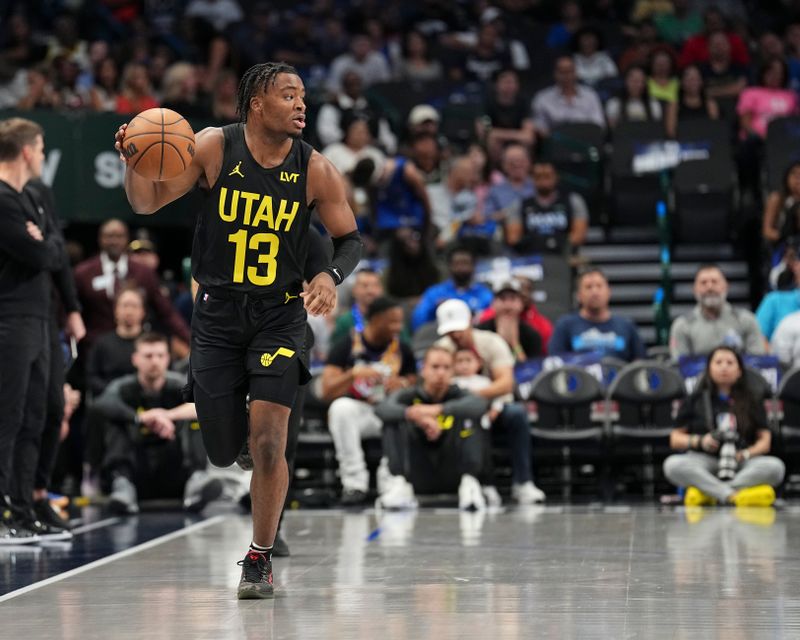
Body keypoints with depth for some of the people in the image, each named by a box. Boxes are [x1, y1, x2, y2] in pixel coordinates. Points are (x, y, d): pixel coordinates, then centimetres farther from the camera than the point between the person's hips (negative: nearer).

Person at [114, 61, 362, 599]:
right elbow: (148, 202, -4)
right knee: (222, 450, 4)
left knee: (268, 443, -13)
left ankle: (260, 558, 4)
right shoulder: (214, 147, -7)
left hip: (280, 313, -1)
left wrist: (332, 276, -16)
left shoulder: (315, 170, -6)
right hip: (218, 312, 1)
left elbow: (350, 238, 4)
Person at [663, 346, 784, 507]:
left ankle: (707, 491, -37)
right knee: (673, 464, -33)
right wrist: (699, 441, -7)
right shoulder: (695, 401, 16)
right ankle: (733, 496, -44)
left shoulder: (752, 403, 18)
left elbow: (764, 441, 11)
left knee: (775, 466, -31)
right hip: (704, 461, -1)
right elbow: (675, 439, 13)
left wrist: (746, 454, -10)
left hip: (741, 464, 1)